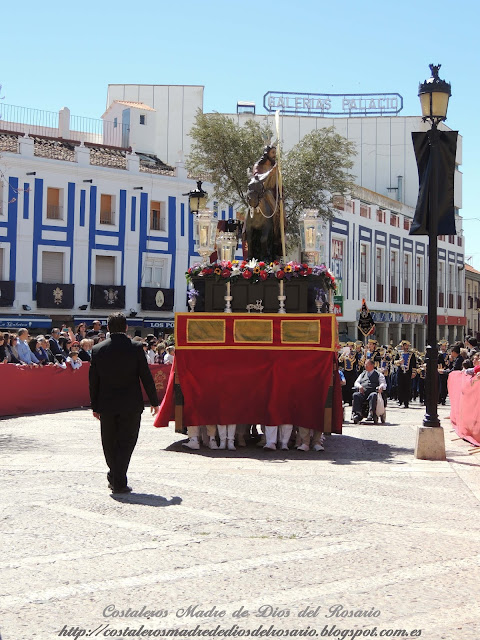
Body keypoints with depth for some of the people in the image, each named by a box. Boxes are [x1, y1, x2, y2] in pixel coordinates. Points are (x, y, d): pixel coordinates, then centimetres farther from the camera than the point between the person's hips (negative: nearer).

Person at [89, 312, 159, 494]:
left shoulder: (98, 349, -1)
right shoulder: (136, 347, -8)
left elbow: (93, 380, 3)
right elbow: (146, 376, -6)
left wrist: (95, 406, 12)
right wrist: (154, 401, 4)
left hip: (106, 405, 2)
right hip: (130, 404, -2)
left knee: (109, 443, 16)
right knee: (126, 442, 4)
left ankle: (114, 477, 31)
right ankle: (119, 482, -1)